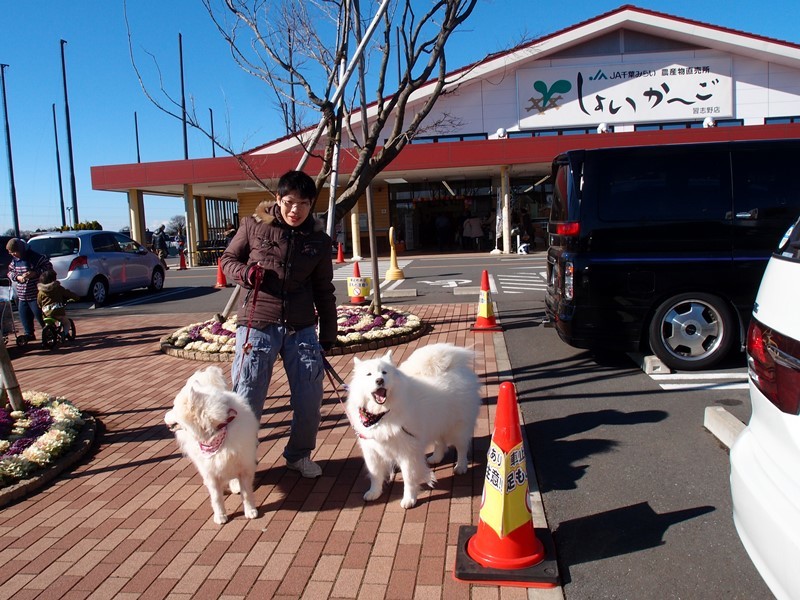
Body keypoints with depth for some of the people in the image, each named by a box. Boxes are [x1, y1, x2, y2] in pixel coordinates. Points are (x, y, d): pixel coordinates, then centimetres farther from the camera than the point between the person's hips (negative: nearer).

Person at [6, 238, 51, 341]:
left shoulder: (34, 256, -14)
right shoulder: (15, 260, 8)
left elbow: (48, 266, -12)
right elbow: (10, 272, 16)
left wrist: (35, 273, -22)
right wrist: (17, 277, -5)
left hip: (35, 294, -7)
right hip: (22, 295, 7)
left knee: (40, 315, -4)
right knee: (24, 316, 12)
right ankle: (29, 334, 27)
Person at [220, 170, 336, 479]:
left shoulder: (319, 240, 5)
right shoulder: (253, 225, -2)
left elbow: (324, 290, 12)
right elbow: (227, 259, 10)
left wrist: (328, 333, 11)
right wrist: (244, 272, -13)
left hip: (302, 328, 3)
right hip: (257, 325, -2)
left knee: (309, 398, 5)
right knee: (247, 398, 0)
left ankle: (299, 454, 29)